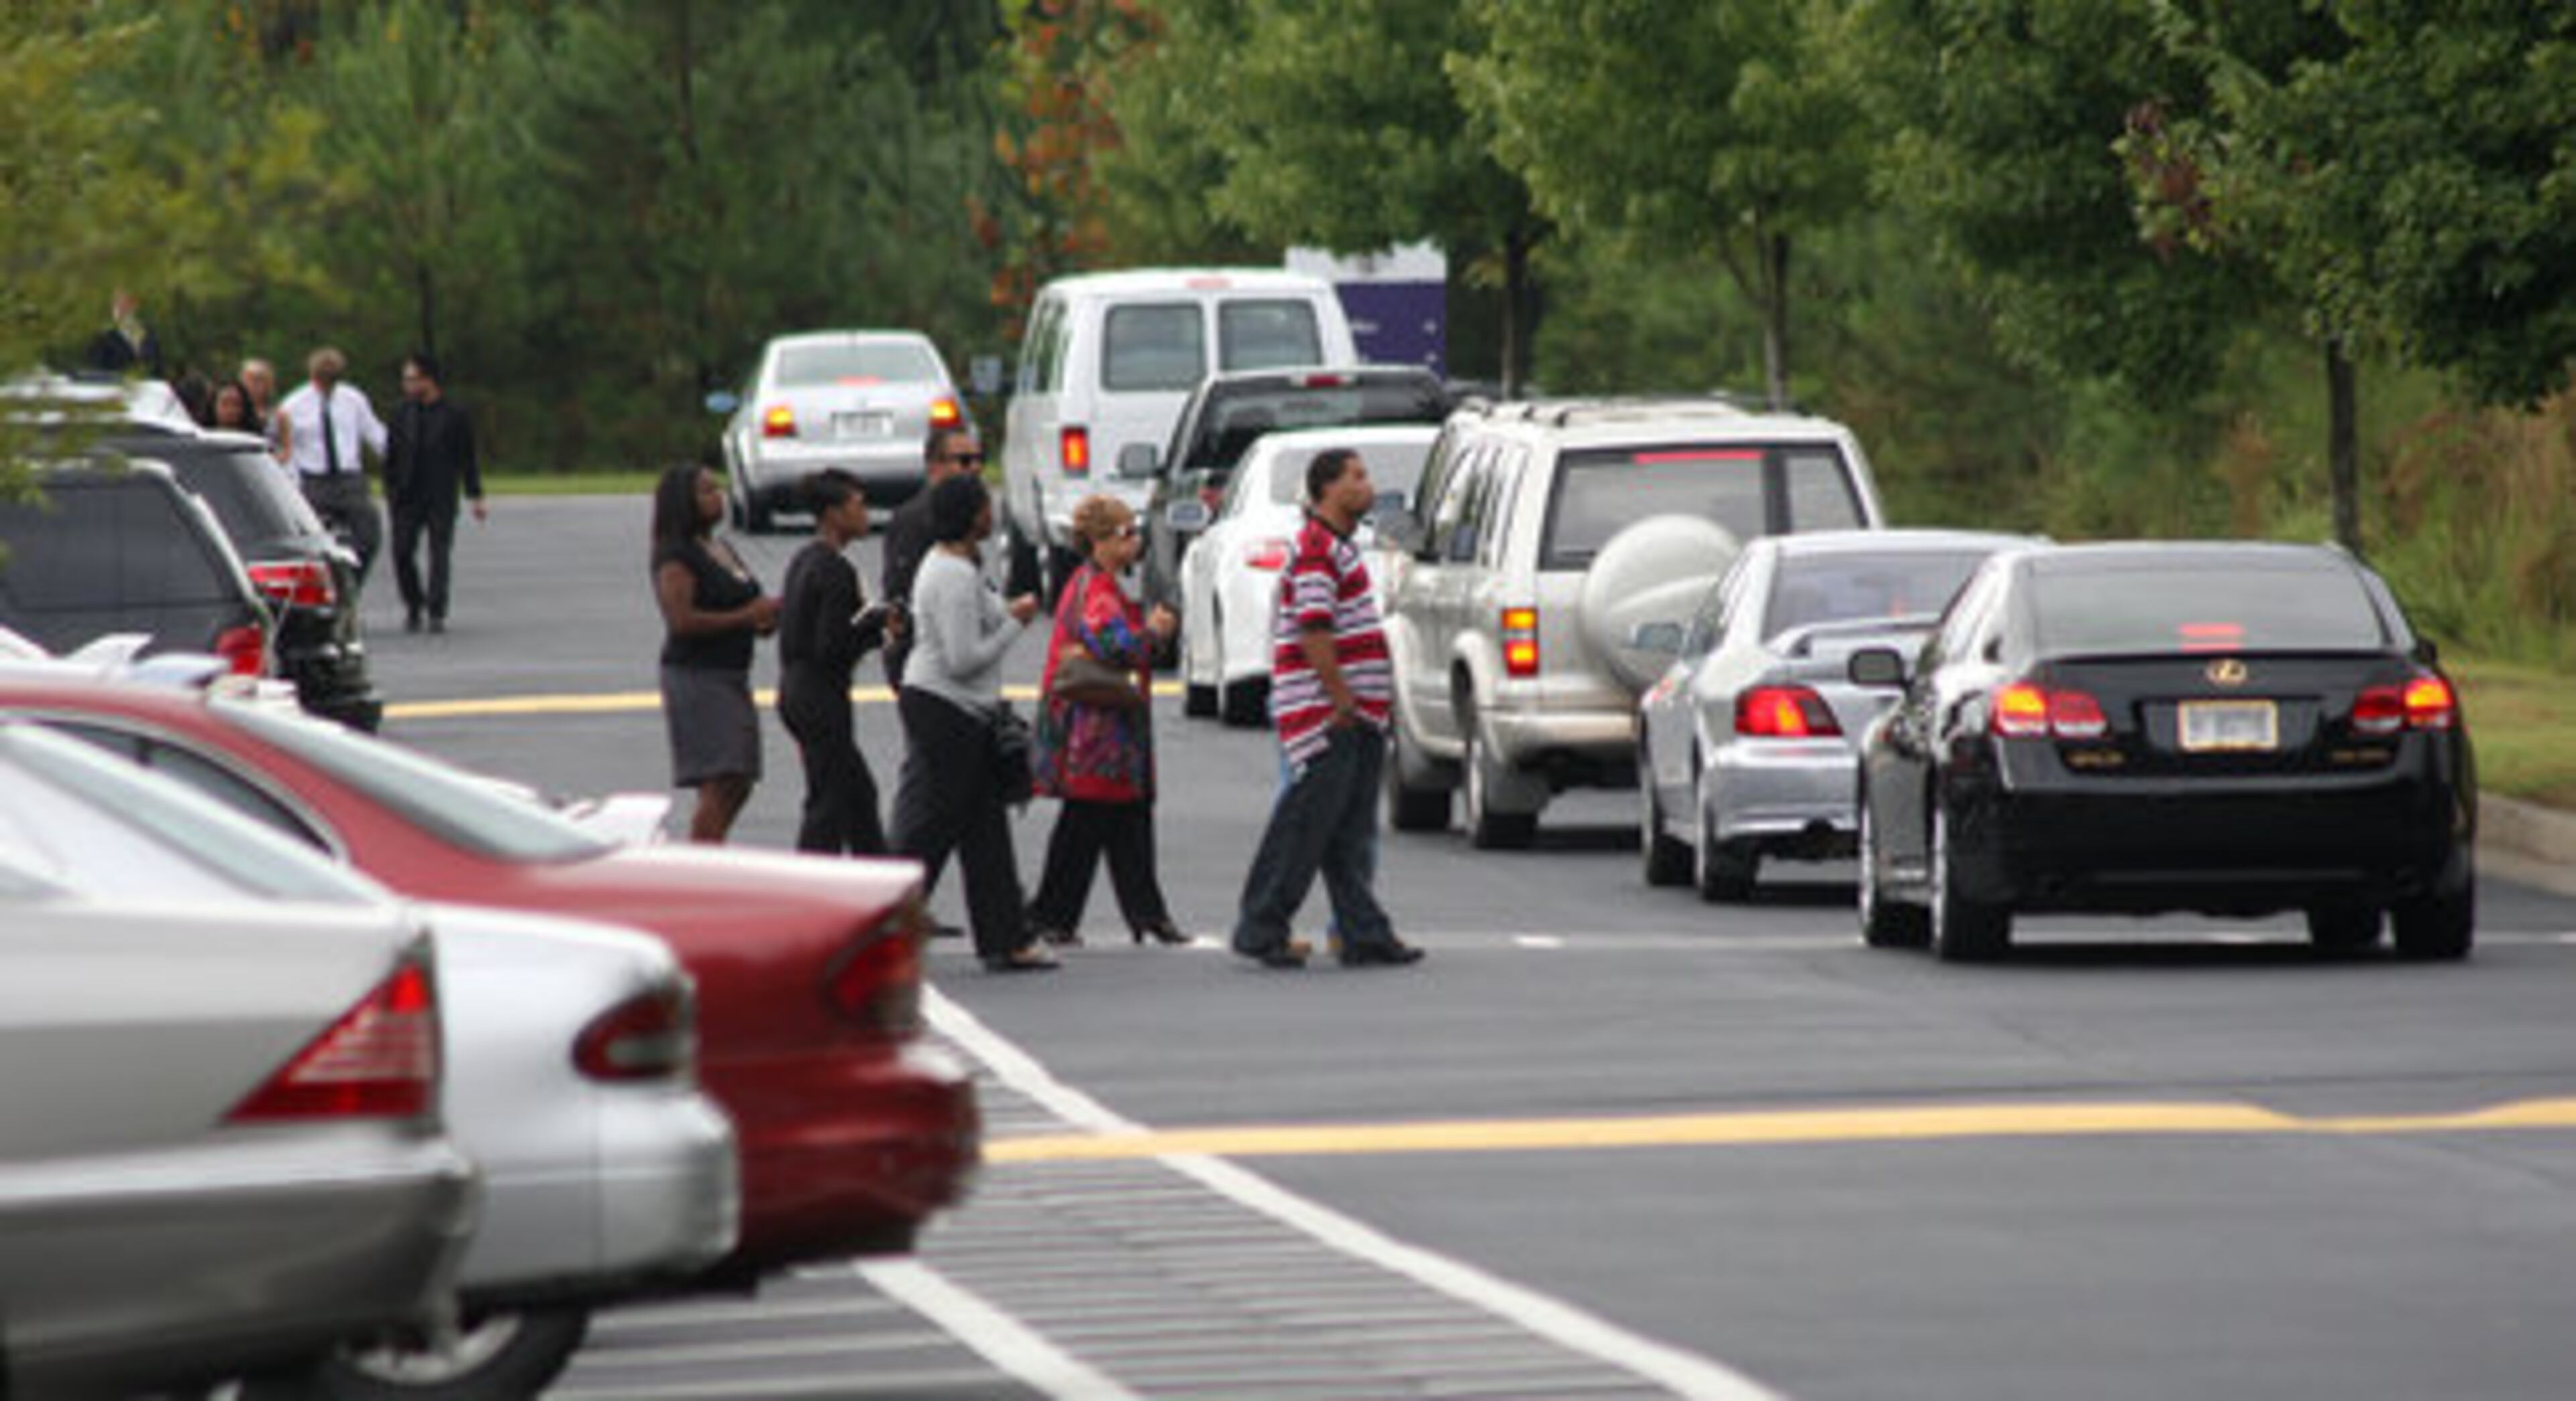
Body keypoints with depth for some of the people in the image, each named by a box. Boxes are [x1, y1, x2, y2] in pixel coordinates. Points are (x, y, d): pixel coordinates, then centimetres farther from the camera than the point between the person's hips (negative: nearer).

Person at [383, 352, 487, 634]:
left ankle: (437, 614, 0)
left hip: (441, 499, -3)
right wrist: (390, 490, 4)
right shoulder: (402, 412, 6)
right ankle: (413, 607, 18)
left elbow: (467, 459, 1)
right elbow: (391, 454, 10)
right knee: (402, 553, 0)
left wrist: (475, 497, -2)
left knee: (439, 555, -4)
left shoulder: (454, 415, -3)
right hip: (407, 499, 3)